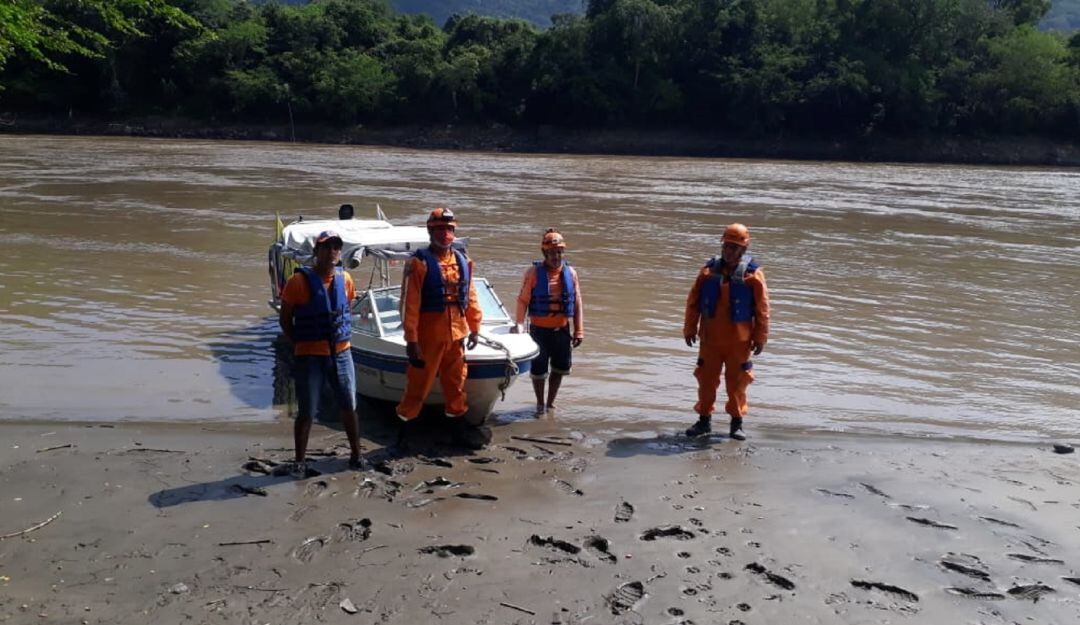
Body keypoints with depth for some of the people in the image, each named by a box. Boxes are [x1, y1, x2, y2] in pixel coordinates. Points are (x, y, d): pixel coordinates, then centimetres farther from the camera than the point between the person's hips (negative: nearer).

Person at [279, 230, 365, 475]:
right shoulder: (299, 281, -9)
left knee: (349, 407, 10)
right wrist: (299, 344, -3)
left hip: (341, 352, 4)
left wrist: (341, 336, 7)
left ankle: (356, 455, 24)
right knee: (306, 412, 4)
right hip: (309, 356, -4)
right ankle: (300, 461, 20)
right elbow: (285, 319, -2)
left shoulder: (344, 279, 3)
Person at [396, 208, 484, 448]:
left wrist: (474, 327, 11)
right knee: (419, 384, 2)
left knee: (456, 382, 15)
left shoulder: (462, 261, 8)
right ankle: (402, 430, 16)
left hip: (456, 333, 5)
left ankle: (459, 430, 28)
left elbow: (470, 297, 13)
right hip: (428, 334, -5)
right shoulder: (420, 262, -10)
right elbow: (409, 304, -13)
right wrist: (411, 340, -17)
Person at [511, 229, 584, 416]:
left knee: (560, 368, 14)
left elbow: (577, 304, 3)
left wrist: (579, 331, 0)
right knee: (539, 369, 7)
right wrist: (518, 324, -24)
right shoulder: (533, 272, -10)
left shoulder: (570, 272, 0)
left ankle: (550, 403, 32)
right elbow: (523, 300, -11)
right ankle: (540, 404, 29)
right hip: (539, 330, -3)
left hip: (562, 330, 3)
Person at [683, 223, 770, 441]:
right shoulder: (709, 270, 1)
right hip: (710, 338, 2)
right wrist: (690, 329, 6)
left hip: (739, 341, -2)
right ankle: (704, 420, 21)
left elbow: (762, 309, -2)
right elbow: (693, 302, 6)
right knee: (706, 379, 8)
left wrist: (760, 337, -2)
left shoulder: (753, 275, -5)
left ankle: (736, 423, 20)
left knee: (737, 382, 6)